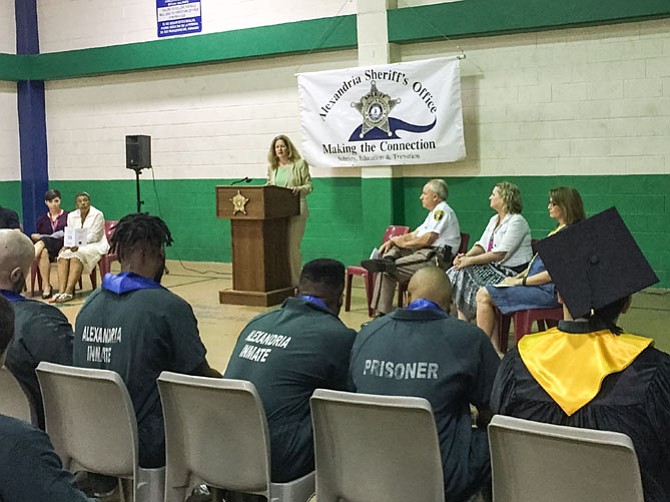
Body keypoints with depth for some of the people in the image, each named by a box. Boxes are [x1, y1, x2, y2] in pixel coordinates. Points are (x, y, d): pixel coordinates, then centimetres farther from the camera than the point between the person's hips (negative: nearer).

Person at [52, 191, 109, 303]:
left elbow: (93, 236, -12)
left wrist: (79, 245, -26)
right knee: (63, 255, -26)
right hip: (76, 247, 5)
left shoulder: (97, 215, -4)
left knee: (77, 254, -34)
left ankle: (69, 291, -39)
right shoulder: (71, 216, 13)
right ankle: (61, 291, -37)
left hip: (95, 245, -5)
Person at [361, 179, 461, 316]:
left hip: (436, 255, -10)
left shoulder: (442, 211, -7)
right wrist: (392, 241, 6)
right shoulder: (434, 213, 26)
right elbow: (415, 234, 21)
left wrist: (404, 243, -5)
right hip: (425, 251, 10)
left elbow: (427, 239, -17)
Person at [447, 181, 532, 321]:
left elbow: (499, 254, -20)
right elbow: (482, 245, 12)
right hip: (494, 267, 9)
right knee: (456, 273, -11)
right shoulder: (494, 220, 17)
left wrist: (470, 260, -21)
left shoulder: (516, 221, -13)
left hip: (511, 272, -9)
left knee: (465, 275, -22)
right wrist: (465, 256, -9)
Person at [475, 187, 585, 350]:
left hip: (549, 292, -10)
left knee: (484, 295, -15)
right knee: (485, 293, 3)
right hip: (538, 285, 10)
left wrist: (520, 281, -14)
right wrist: (517, 277, 8)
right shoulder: (558, 230, 19)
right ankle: (493, 351, -2)